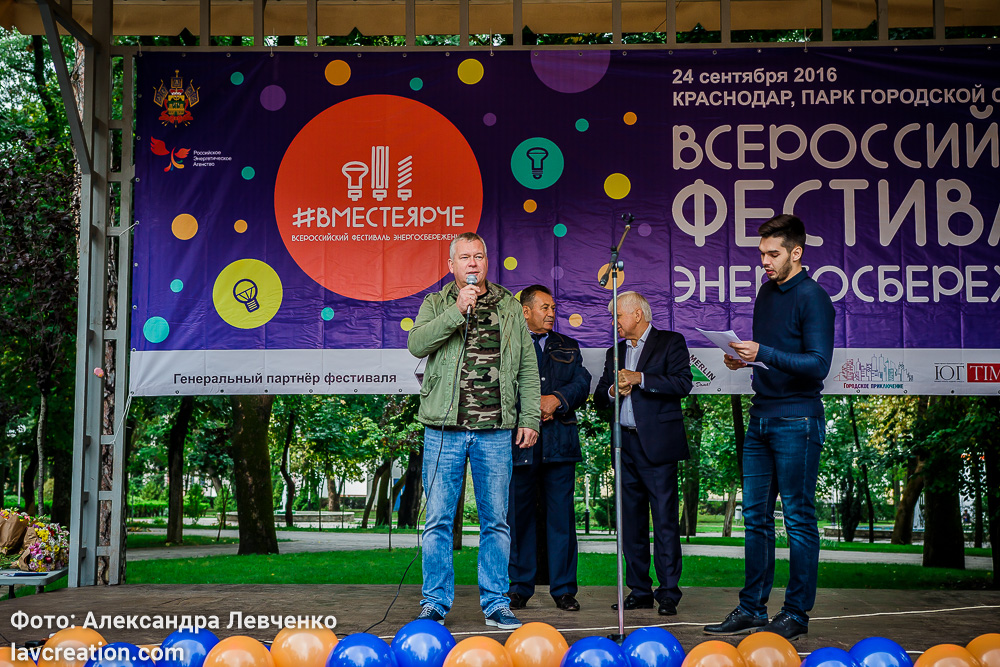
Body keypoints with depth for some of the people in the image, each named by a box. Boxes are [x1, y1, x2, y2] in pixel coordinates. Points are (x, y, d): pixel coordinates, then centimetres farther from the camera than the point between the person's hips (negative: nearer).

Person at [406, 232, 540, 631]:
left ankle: (496, 604, 14)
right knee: (439, 520, 1)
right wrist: (458, 310, -17)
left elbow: (527, 367, 12)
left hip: (495, 431, 1)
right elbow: (416, 344, -10)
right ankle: (435, 603, 10)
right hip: (445, 429, -1)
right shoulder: (437, 304, 8)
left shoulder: (510, 307, 12)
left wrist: (530, 418, 4)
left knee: (496, 521, 5)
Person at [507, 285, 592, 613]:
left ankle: (563, 588, 7)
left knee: (561, 515, 1)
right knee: (519, 515, 2)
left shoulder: (568, 347, 19)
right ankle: (520, 587, 11)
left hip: (560, 441, 2)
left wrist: (557, 399, -10)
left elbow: (582, 384, 7)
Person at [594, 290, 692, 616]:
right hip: (626, 445, 6)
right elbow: (599, 397, 18)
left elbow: (683, 382, -12)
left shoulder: (671, 343, 2)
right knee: (631, 520, 7)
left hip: (657, 444, -6)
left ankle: (668, 593, -3)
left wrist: (639, 378, -16)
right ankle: (640, 591, 13)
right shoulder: (615, 352, 21)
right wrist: (613, 390, -3)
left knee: (665, 520, -7)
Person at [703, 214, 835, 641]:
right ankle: (752, 609, 17)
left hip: (796, 420, -8)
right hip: (761, 416, 8)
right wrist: (742, 359, 4)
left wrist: (763, 353, -25)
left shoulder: (812, 299, -10)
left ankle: (796, 613, 7)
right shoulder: (766, 292, 14)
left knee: (799, 518, -1)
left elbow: (818, 364, -18)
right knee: (755, 514, 10)